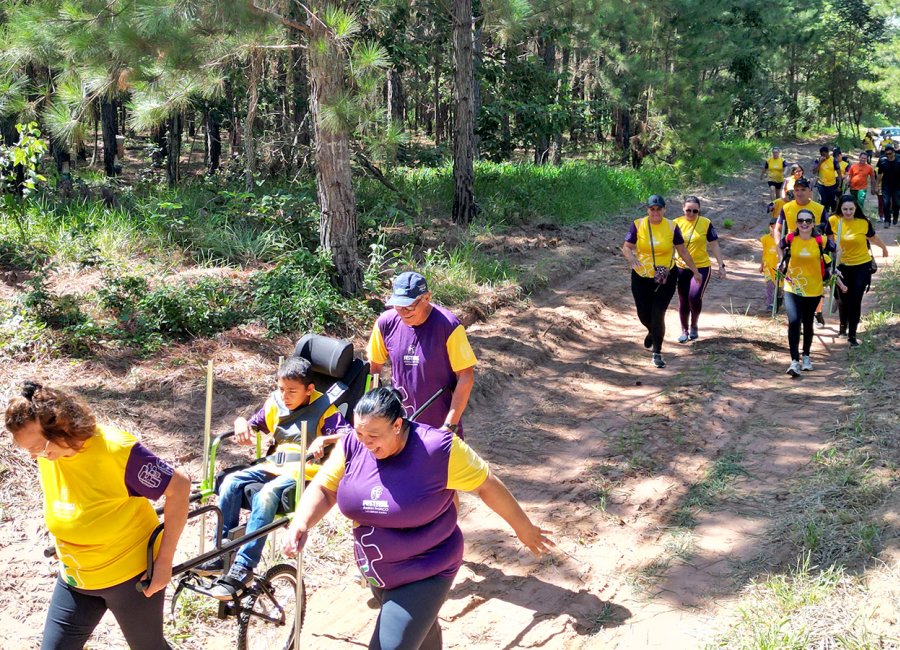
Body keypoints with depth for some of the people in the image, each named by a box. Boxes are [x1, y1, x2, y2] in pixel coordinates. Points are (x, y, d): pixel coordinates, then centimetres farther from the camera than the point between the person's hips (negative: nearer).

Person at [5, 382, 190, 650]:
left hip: (131, 575, -5)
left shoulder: (117, 451, -28)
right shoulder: (48, 455, -9)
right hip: (74, 578, 6)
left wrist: (164, 561, -20)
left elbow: (179, 486, -22)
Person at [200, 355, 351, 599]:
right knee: (231, 481, -18)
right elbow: (254, 425, 24)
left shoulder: (323, 408, -4)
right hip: (274, 466, 7)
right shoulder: (274, 403, 12)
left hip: (303, 470, -7)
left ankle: (243, 568, -32)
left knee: (266, 494, -34)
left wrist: (324, 440, -32)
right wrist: (241, 422, 0)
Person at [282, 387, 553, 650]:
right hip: (377, 573, 6)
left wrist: (523, 528, -5)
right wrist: (300, 524, -24)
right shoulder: (353, 446, -12)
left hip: (424, 576, -5)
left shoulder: (437, 449, -25)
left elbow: (487, 485, -15)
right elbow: (323, 489, -3)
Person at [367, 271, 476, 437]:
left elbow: (466, 377, -15)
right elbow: (373, 367, 4)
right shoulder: (386, 323, -8)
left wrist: (449, 426, -16)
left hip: (440, 424, -3)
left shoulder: (448, 326, -19)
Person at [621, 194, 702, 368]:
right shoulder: (638, 225, -6)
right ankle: (652, 332, 47)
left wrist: (695, 271, 8)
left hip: (666, 279, -1)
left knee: (658, 315, -9)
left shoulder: (672, 227, -4)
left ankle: (657, 354, 4)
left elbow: (683, 251, 5)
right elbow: (626, 247, -5)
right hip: (641, 277, 1)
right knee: (643, 314, 10)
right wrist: (631, 257, -28)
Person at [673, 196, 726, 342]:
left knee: (695, 296, -19)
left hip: (701, 267, -2)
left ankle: (694, 326, 7)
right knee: (683, 301, 10)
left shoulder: (706, 223, -4)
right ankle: (684, 330, 28)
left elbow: (714, 245, 1)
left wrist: (721, 266, -1)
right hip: (682, 268, 2)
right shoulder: (677, 223, 0)